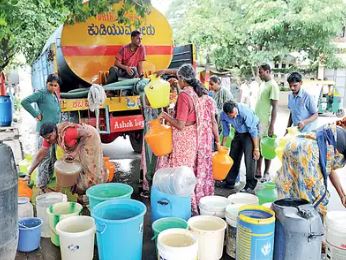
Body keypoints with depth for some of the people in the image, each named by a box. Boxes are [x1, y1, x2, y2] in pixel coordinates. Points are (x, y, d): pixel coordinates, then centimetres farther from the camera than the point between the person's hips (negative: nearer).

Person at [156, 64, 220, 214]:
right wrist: (217, 141, 14)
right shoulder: (204, 94, 5)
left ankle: (189, 206, 12)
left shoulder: (184, 95, -15)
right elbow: (213, 121, 6)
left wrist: (166, 116, -4)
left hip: (187, 141, -7)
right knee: (201, 171, 16)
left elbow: (180, 125, -19)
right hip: (203, 141, 7)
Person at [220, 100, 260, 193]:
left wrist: (256, 148, -24)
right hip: (238, 132, 5)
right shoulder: (223, 115, -19)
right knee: (233, 156, 6)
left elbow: (253, 130, -27)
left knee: (249, 157, -14)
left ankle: (250, 185, -5)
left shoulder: (245, 111, -35)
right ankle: (229, 182, 17)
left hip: (250, 132, -5)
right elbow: (225, 130, 0)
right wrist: (222, 145, 8)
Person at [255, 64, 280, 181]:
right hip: (257, 119, 8)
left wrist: (272, 126, -17)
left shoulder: (273, 86, -12)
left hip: (265, 121, -8)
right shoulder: (263, 84, 13)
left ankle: (266, 173, 13)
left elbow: (275, 107, -15)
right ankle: (258, 171, 21)